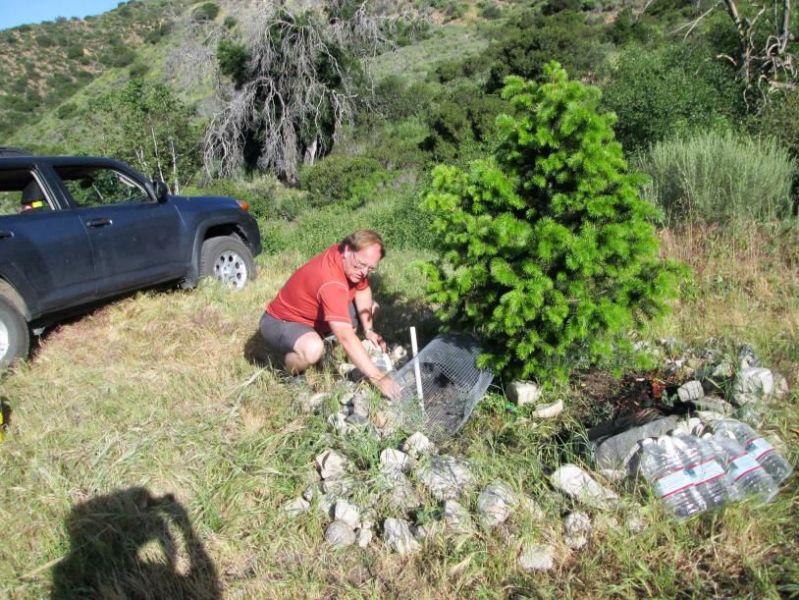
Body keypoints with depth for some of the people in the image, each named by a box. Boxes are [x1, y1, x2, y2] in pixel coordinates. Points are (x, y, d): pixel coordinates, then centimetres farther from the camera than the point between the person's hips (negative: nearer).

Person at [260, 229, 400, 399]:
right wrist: (377, 378, -42)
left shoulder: (354, 263, -13)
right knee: (313, 348, -41)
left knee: (371, 308, 9)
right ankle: (291, 374, -7)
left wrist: (368, 330, -8)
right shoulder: (330, 281, -38)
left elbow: (362, 290, 5)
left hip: (315, 316, 9)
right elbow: (346, 337, -42)